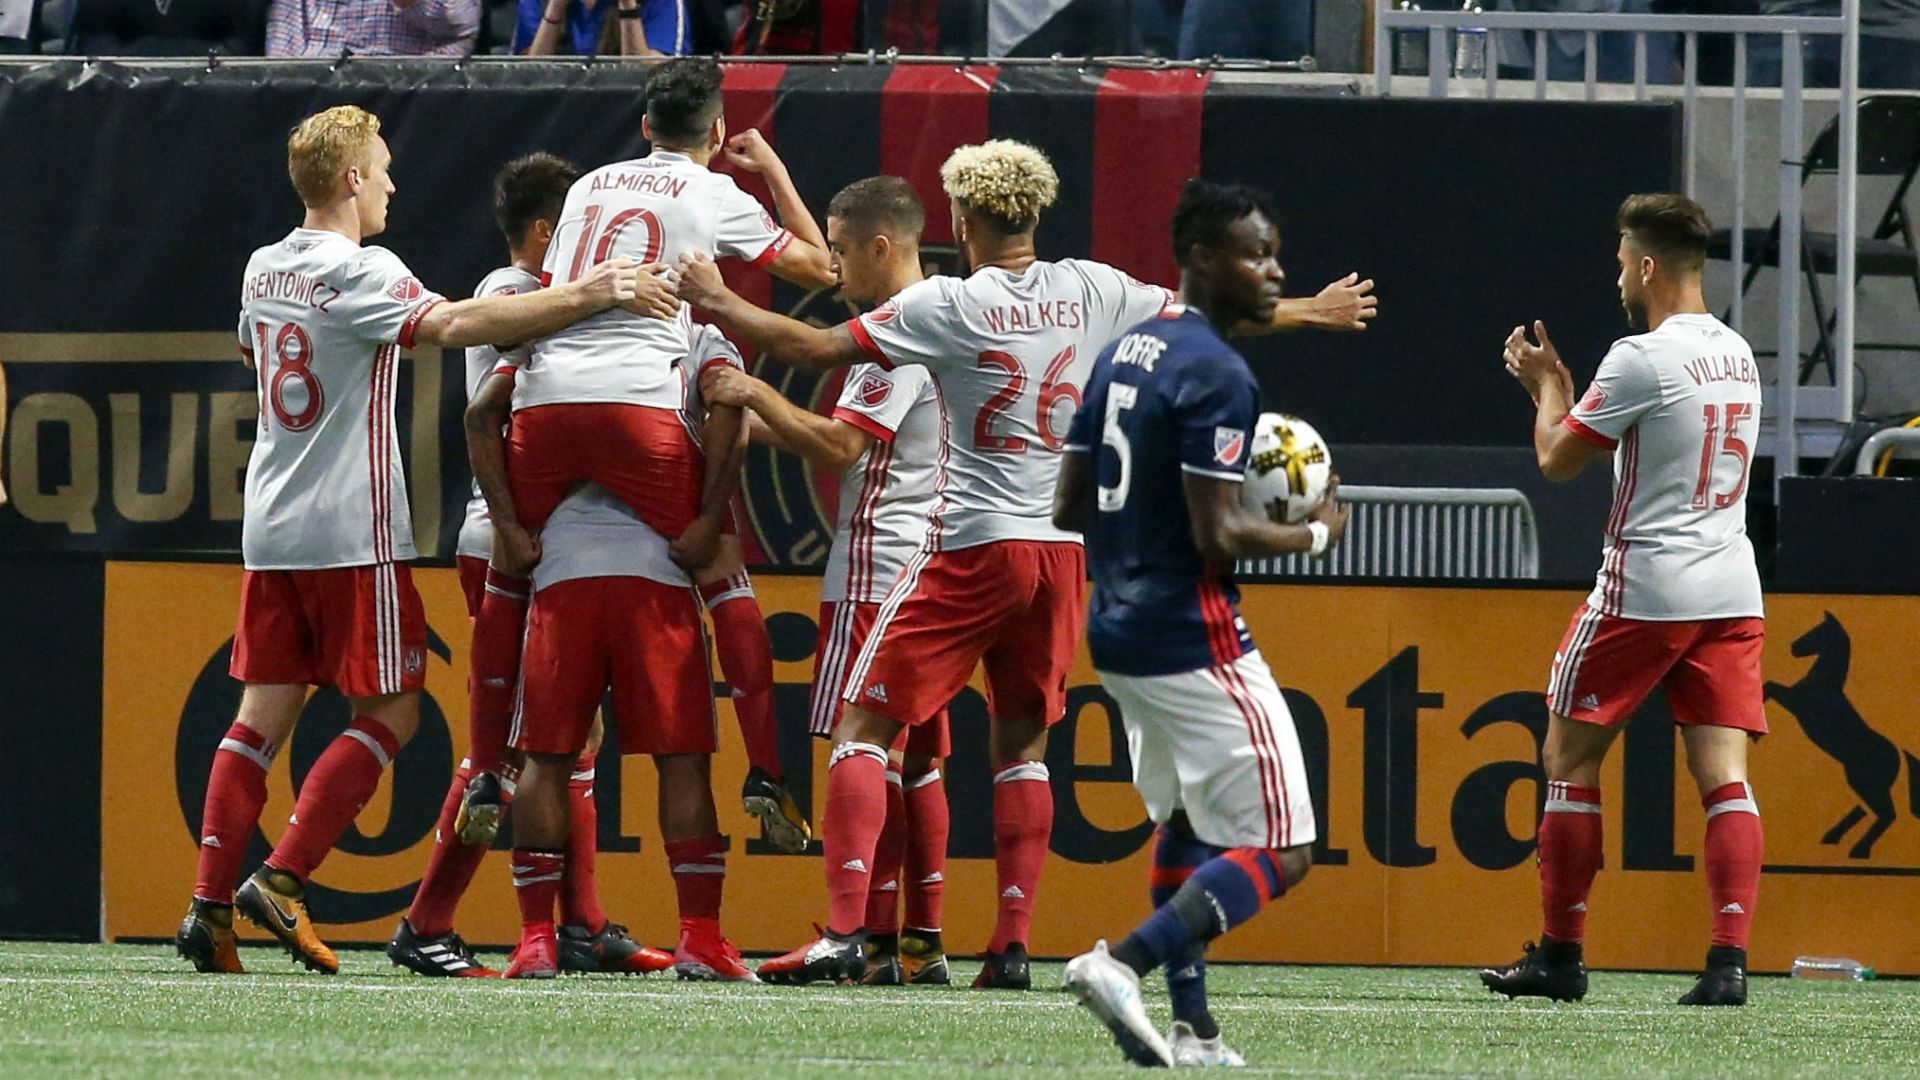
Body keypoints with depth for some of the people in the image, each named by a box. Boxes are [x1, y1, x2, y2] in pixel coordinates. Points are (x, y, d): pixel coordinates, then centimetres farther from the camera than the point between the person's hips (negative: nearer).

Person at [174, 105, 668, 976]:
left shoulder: (264, 271, 12)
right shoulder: (357, 273, -13)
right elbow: (449, 323, -29)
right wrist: (584, 298, -30)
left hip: (271, 528, 8)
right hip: (351, 531, -8)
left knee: (264, 712, 7)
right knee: (391, 712, 0)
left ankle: (210, 905, -1)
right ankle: (280, 881, -9)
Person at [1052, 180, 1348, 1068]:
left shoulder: (1122, 355, 10)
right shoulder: (1218, 376, -17)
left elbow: (1070, 505, 15)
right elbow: (1218, 536, -21)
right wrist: (1313, 535, -5)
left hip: (1117, 631, 9)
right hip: (1195, 642, -9)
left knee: (1184, 824, 23)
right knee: (1278, 854, -6)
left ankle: (1191, 1028, 20)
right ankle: (1121, 963, -20)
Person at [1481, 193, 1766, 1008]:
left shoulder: (1641, 359, -12)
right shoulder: (1737, 357, 13)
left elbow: (1558, 458, -4)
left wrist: (1545, 387, 13)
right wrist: (1559, 386, 28)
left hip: (1643, 593, -6)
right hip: (1732, 594, 6)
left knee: (1569, 759, 8)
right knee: (1724, 776, -1)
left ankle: (1560, 956, 11)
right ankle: (1729, 962, -15)